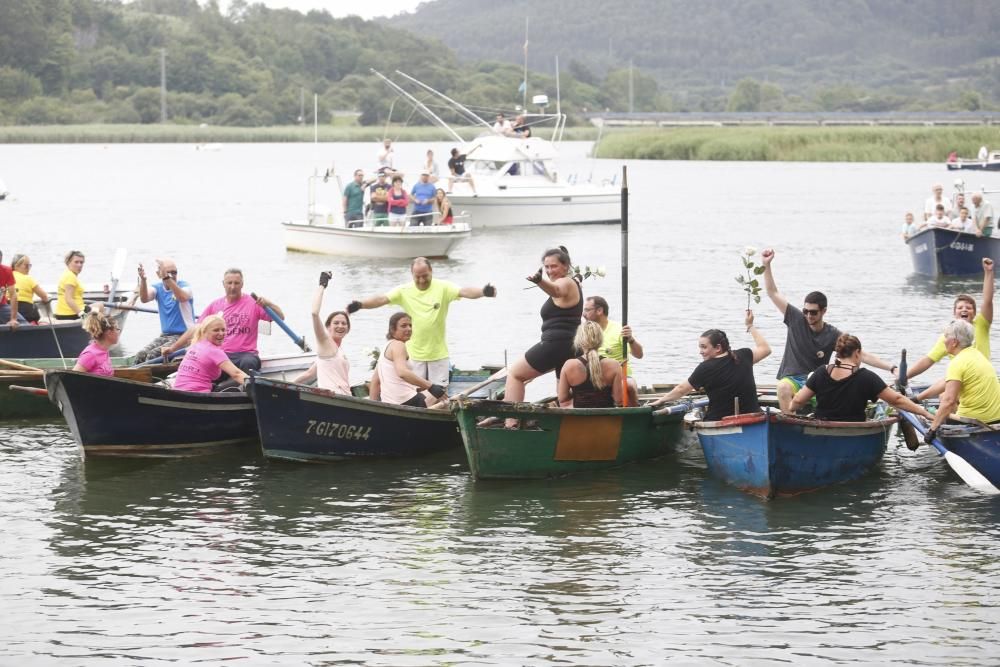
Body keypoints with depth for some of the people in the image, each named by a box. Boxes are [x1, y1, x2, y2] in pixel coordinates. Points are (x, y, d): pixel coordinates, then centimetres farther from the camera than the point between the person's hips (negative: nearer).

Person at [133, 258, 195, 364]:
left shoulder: (183, 285, -4)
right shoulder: (158, 288, 8)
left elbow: (183, 297, -29)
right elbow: (144, 298, -13)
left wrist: (167, 278, -40)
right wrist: (143, 280, -32)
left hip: (184, 335, -5)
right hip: (165, 335, 5)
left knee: (152, 355, -26)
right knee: (140, 355, -19)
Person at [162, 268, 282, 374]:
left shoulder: (253, 302, 6)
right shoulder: (215, 306, 16)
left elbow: (280, 317, -2)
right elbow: (196, 330, 17)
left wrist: (267, 303, -22)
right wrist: (172, 348, 12)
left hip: (246, 353, -3)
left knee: (248, 363, -38)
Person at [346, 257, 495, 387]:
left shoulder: (443, 288, -7)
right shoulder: (404, 291, -2)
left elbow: (464, 291, -21)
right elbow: (382, 299, -12)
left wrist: (483, 291, -41)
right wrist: (360, 304, -29)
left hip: (438, 352, -1)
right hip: (415, 354, 1)